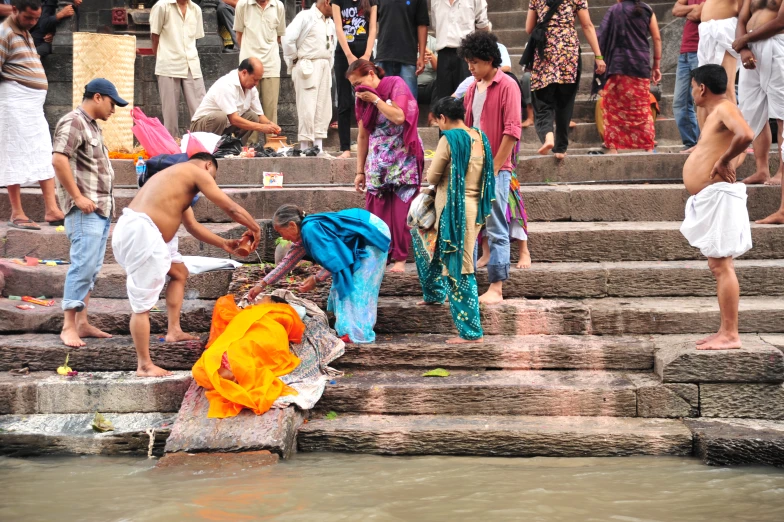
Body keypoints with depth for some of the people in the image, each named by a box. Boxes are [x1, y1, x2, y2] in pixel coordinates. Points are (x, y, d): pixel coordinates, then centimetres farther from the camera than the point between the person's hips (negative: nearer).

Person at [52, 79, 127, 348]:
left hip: (101, 208, 10)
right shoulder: (73, 122, -9)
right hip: (85, 209, -10)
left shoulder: (91, 125, 21)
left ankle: (83, 323, 14)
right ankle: (69, 326, -9)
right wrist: (78, 197, -20)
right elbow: (59, 160, -20)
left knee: (91, 267, 10)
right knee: (83, 265, -12)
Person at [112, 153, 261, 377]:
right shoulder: (197, 172, 2)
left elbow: (193, 226, 32)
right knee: (143, 303, -6)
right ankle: (144, 366, -3)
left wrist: (224, 244, 32)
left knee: (179, 272, 26)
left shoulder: (179, 180, 28)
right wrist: (255, 228, 17)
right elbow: (232, 209, 2)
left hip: (142, 232, 10)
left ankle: (174, 331, 23)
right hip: (139, 231, -10)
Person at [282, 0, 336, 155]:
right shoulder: (306, 17, -7)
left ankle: (318, 146, 12)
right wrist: (293, 60, -6)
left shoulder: (330, 23, 15)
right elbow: (288, 39, -14)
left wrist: (330, 65, 15)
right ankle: (305, 146, -4)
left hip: (325, 67, 7)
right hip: (308, 66, -7)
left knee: (324, 108, 6)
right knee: (307, 108, -7)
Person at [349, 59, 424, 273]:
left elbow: (399, 117, -20)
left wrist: (375, 99, -13)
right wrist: (360, 171, 10)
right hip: (377, 163, 5)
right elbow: (363, 136, 12)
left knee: (400, 211, -7)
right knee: (375, 211, -3)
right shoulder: (363, 98, 10)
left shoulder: (395, 85, -5)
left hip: (403, 158, -5)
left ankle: (400, 258, -1)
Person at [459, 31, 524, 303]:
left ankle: (496, 288, -1)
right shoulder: (472, 88, 15)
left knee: (496, 229, -4)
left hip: (496, 168, -7)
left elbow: (512, 130, -14)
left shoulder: (507, 86, -7)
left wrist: (493, 168, -15)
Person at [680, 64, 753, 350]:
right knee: (717, 267, 12)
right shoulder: (714, 112, 18)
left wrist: (723, 161, -20)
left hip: (718, 196, -11)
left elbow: (745, 135, -30)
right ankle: (725, 331, 18)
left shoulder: (725, 108, -12)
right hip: (708, 199, 11)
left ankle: (730, 335, -10)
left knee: (722, 265, -11)